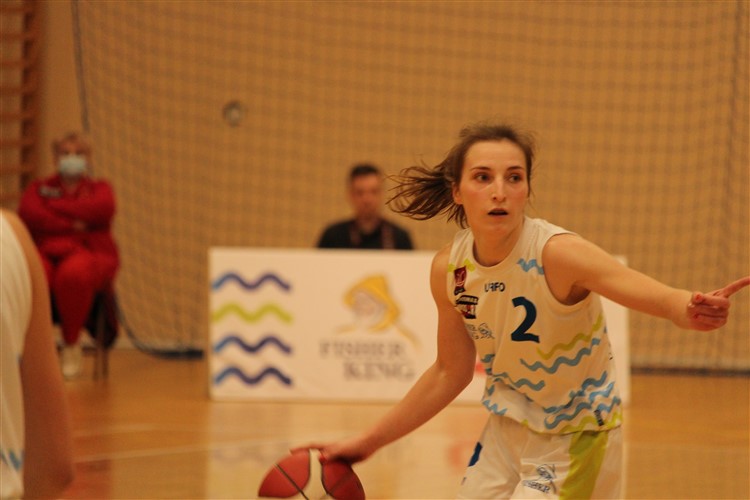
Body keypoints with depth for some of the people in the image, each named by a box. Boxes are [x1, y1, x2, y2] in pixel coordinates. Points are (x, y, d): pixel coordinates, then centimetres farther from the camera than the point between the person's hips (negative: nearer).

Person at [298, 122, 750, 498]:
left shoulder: (556, 253, -26)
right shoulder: (449, 269, -10)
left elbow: (665, 299, -39)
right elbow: (450, 373, 6)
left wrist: (693, 311, -63)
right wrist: (368, 442, 8)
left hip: (576, 435, -5)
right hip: (508, 429, 6)